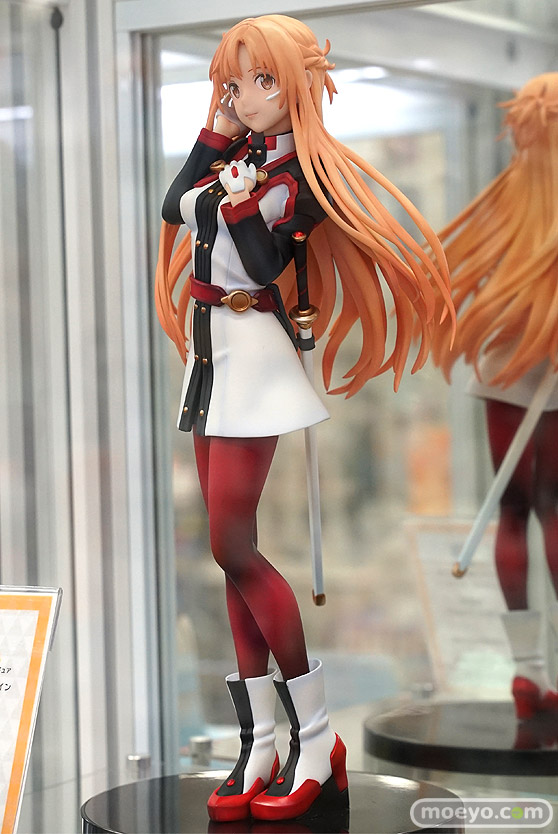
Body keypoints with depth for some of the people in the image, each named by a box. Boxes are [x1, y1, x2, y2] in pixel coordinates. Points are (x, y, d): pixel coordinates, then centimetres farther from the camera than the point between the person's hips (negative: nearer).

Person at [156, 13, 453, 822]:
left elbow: (268, 265, -16)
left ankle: (317, 739, -2)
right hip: (211, 350, 8)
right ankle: (261, 746, 9)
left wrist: (240, 204, -27)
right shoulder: (236, 156, 11)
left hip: (253, 352, -8)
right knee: (233, 552, 5)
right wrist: (213, 135, 3)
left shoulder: (299, 171, -9)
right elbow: (173, 209, 4)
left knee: (233, 546, -11)